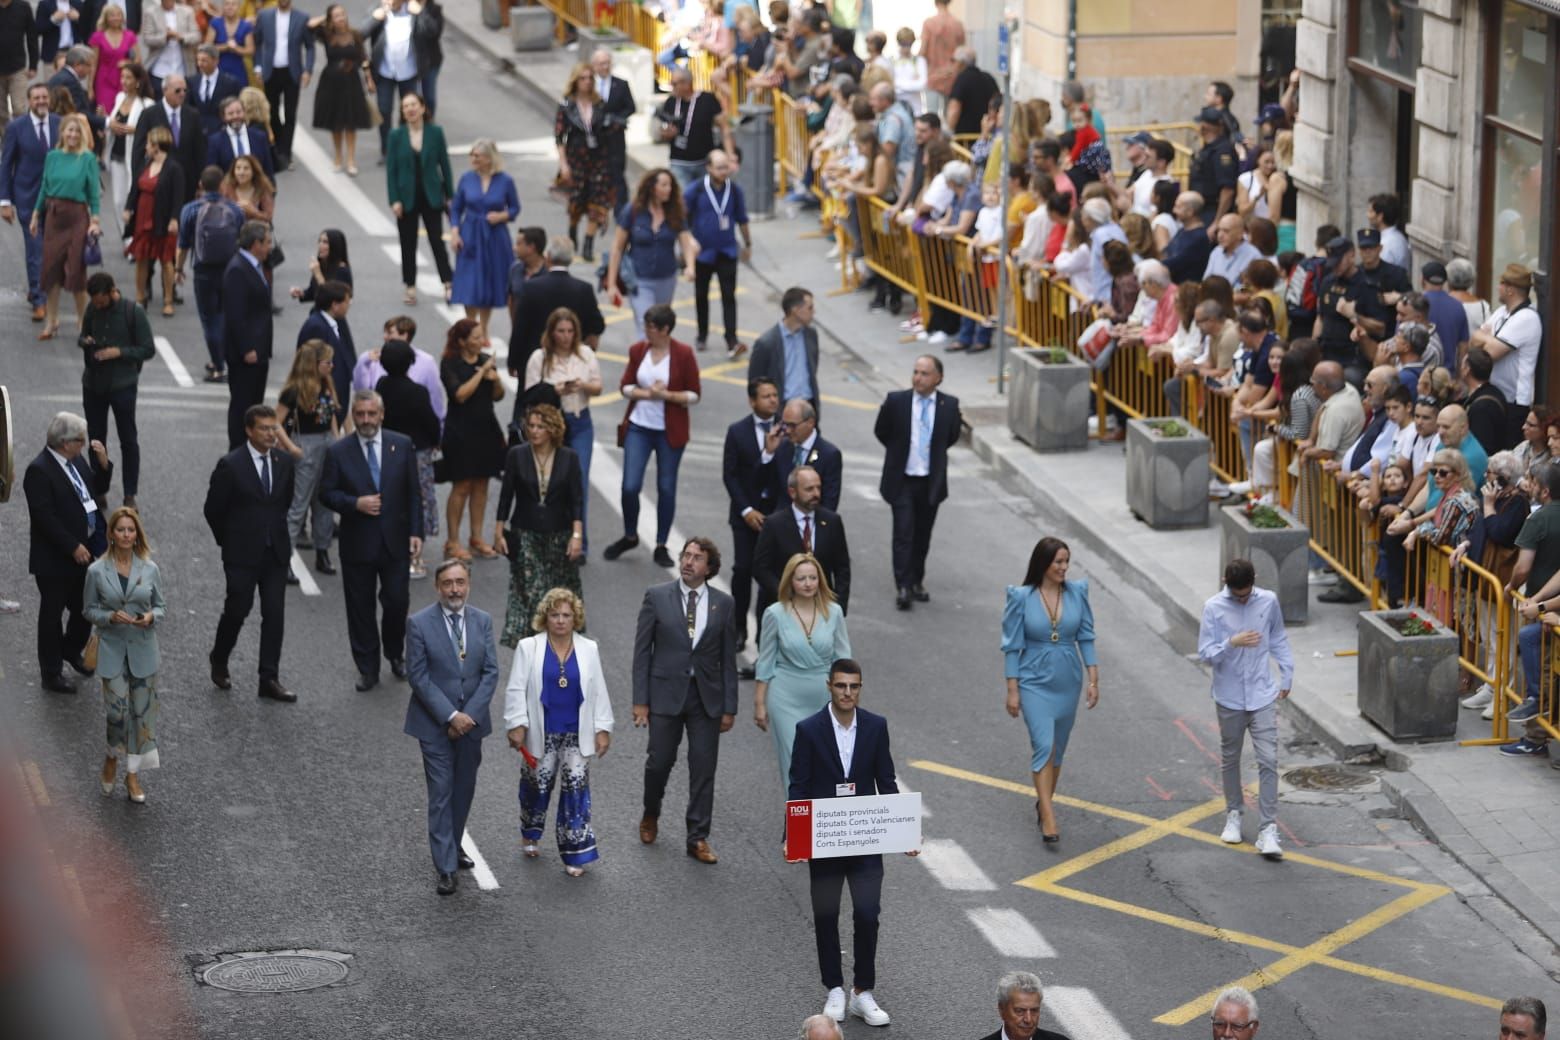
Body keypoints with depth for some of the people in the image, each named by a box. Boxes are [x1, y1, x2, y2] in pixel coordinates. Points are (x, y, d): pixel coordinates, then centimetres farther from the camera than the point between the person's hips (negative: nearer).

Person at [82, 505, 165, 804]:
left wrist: (151, 616, -14)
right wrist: (111, 617, -17)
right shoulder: (97, 571, -5)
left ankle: (133, 775, 17)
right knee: (117, 710, -9)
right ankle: (112, 758, 22)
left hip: (143, 648, 2)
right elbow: (88, 609, 2)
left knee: (141, 711, 3)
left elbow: (161, 605, 8)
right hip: (112, 648, -2)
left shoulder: (150, 569, 0)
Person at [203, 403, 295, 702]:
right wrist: (229, 541, 3)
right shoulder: (231, 465, -12)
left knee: (275, 614, 1)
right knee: (237, 610, 4)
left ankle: (270, 679, 6)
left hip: (276, 552, 4)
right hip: (242, 554, -4)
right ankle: (219, 660, 30)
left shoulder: (284, 461, 2)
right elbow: (213, 509, -4)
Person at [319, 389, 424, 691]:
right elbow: (327, 492, -1)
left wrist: (415, 531, -2)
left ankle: (396, 655, 28)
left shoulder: (402, 446, 2)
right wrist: (355, 503, -18)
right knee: (360, 608, 5)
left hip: (395, 540, 1)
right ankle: (367, 669, 15)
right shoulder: (338, 452, -2)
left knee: (397, 602, 2)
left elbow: (413, 493, 4)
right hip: (357, 542, -1)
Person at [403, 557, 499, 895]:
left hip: (470, 721, 4)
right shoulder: (419, 623, -10)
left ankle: (451, 846, 35)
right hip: (434, 724, -4)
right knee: (441, 794, -4)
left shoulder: (483, 621, 2)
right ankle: (446, 867, -1)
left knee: (464, 789, 16)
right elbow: (418, 677, -12)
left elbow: (491, 672, 0)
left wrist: (469, 715, -11)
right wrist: (450, 716, -17)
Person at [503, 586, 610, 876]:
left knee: (576, 787, -5)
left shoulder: (589, 650, 4)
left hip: (576, 735, 1)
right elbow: (516, 690, -3)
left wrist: (602, 729, 2)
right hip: (540, 735, -1)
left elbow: (599, 692, 5)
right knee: (537, 786, 11)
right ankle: (530, 836, 37)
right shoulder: (528, 648, -2)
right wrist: (517, 725, -9)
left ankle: (575, 854, -1)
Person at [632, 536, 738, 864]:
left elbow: (728, 659, 5)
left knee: (704, 769, 2)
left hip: (707, 697, 1)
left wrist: (729, 707, 3)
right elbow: (642, 650, -1)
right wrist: (640, 701, -6)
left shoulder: (723, 604, 3)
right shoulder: (657, 597, -1)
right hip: (666, 693, -1)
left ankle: (698, 839, 10)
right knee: (659, 762, 5)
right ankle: (650, 815, 34)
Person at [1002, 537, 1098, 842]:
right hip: (1035, 681, -4)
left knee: (1058, 747, 14)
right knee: (1043, 745, -13)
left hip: (1068, 680, 4)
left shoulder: (1077, 593, -2)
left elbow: (1086, 639, 4)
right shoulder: (1021, 597, -10)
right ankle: (1048, 818, -15)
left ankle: (1044, 801, 33)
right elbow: (1012, 646, -7)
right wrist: (1012, 691, -7)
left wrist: (1094, 680, 0)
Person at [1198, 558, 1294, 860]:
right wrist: (1232, 643, -27)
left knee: (1268, 761, -8)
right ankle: (1233, 815, 34)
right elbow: (1205, 652, -10)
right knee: (1230, 758, 14)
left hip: (1262, 696, 0)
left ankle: (1268, 830, -9)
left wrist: (1287, 676, 11)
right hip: (1229, 697, 0)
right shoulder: (1213, 608, -9)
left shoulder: (1268, 601, -3)